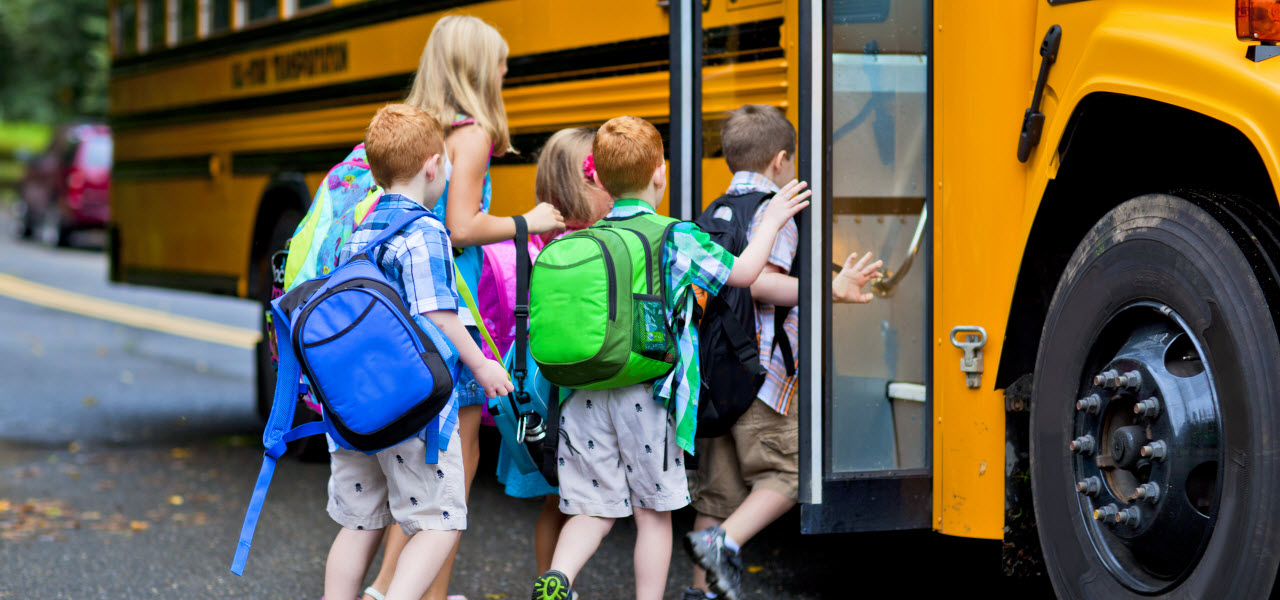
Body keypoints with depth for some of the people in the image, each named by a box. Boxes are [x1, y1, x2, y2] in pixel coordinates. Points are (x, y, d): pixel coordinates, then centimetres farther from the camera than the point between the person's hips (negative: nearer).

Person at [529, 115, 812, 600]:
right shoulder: (677, 239, -4)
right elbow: (742, 272, 3)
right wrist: (771, 221, 17)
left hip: (584, 396, 3)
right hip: (646, 397, -3)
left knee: (594, 509, 8)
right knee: (653, 513, 9)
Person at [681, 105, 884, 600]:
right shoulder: (773, 210, -8)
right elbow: (757, 282, -22)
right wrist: (831, 291, -21)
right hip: (758, 372, -8)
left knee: (719, 487, 11)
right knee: (787, 472, 0)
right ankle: (723, 542, -17)